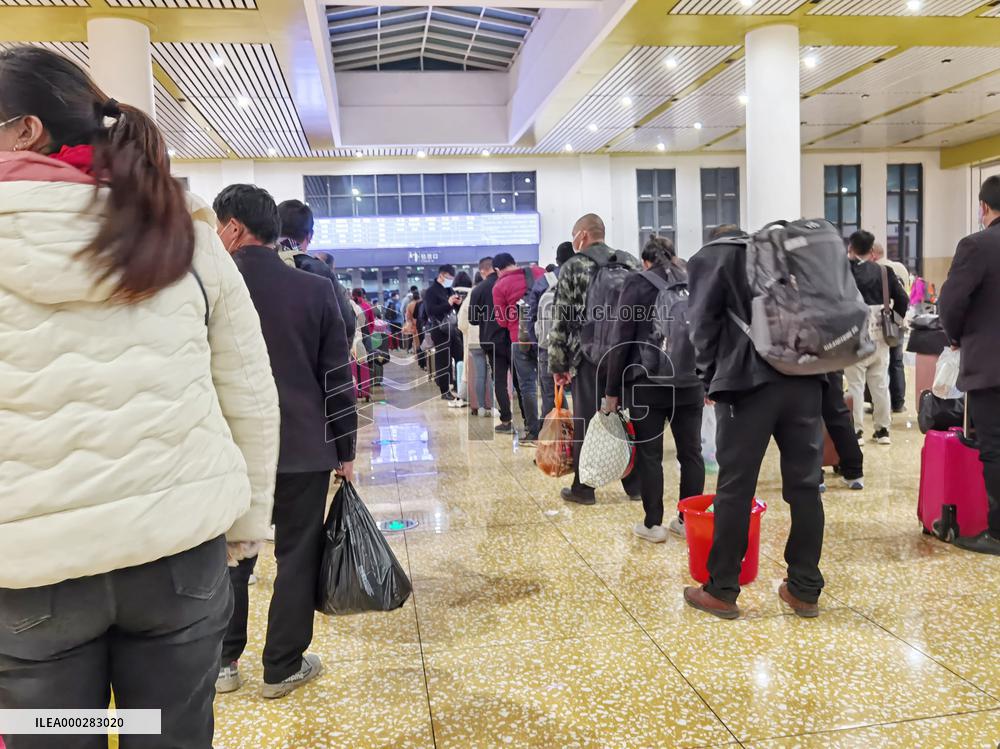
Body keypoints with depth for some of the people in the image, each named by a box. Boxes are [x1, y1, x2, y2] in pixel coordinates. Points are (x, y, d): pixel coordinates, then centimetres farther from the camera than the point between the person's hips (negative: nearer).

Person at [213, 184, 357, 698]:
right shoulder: (316, 289, -4)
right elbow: (338, 377, -3)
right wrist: (344, 450, 4)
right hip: (304, 448, -1)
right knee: (298, 556, 10)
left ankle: (223, 662, 27)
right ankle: (282, 668, 19)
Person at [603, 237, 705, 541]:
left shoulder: (637, 283, -2)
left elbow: (621, 340, -5)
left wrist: (613, 391, -2)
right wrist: (707, 383, 18)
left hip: (647, 383, -4)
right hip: (689, 383, 4)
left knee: (649, 455, 3)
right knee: (690, 452, 10)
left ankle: (653, 524, 9)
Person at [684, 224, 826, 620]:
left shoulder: (710, 257, 13)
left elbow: (704, 323, 3)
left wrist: (711, 377, 11)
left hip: (749, 381, -5)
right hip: (805, 379, 5)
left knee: (735, 489, 1)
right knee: (804, 485, 9)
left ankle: (721, 591, 9)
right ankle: (805, 590, 16)